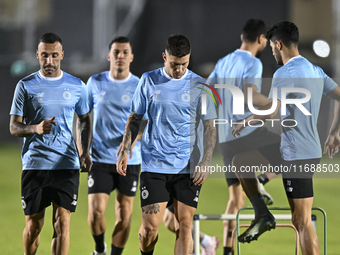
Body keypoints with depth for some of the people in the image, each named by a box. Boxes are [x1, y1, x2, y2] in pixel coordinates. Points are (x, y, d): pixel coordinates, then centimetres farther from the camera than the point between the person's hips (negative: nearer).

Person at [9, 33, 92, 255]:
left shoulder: (77, 86, 8)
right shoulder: (26, 86, 3)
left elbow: (85, 120, 20)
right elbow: (14, 127, 2)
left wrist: (85, 151, 5)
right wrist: (36, 128, -18)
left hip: (67, 164, 1)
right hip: (34, 163, -1)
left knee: (62, 222, -8)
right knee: (33, 224, 3)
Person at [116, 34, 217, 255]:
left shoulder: (199, 86, 2)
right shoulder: (149, 81, 4)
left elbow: (209, 126, 5)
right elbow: (135, 118, 13)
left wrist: (206, 162, -6)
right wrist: (125, 150, 3)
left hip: (188, 167, 0)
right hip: (154, 165, 0)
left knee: (185, 224, -3)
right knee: (150, 225, -5)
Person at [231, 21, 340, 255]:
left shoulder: (285, 73, -16)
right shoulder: (315, 70, 12)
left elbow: (269, 113, -23)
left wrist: (243, 124, -5)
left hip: (298, 156, -9)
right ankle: (262, 214, 12)